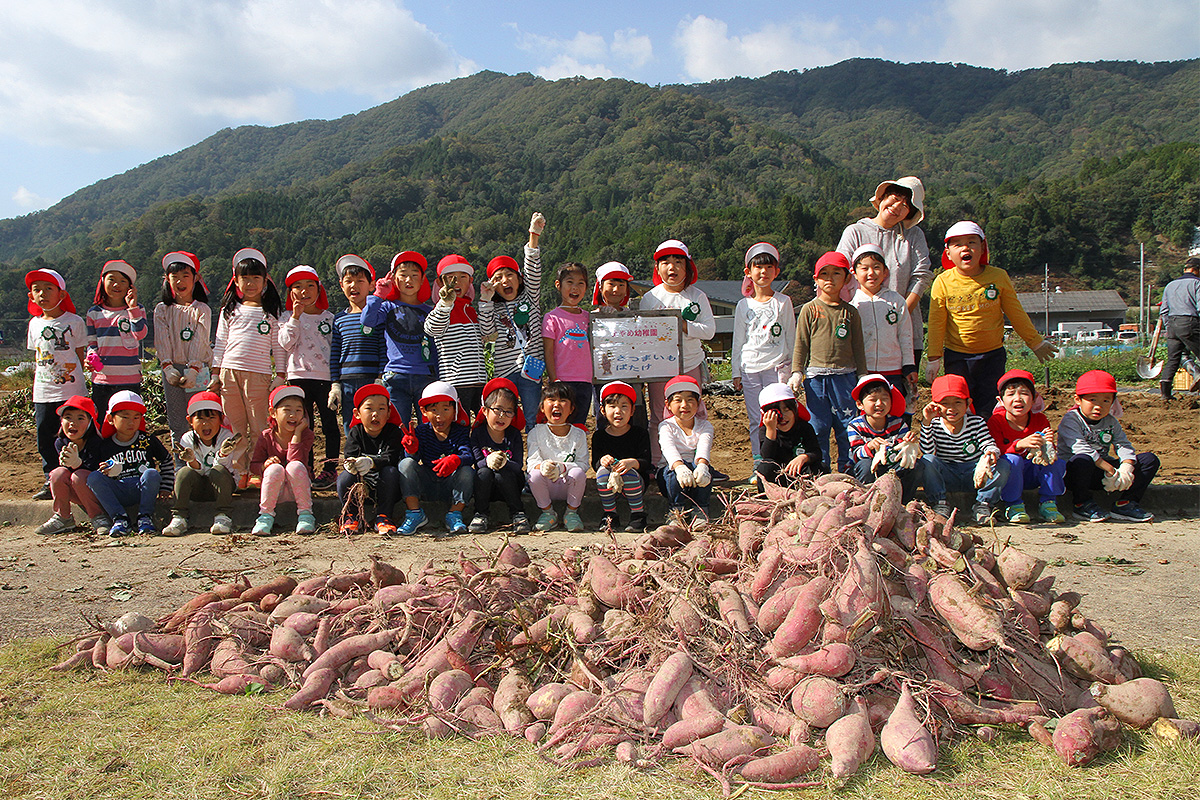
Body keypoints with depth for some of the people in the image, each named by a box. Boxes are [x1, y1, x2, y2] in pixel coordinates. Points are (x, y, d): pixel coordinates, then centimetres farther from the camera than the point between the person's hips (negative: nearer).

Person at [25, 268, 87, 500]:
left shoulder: (74, 322, -1)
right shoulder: (35, 324, 11)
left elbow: (81, 357, 3)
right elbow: (37, 359, 17)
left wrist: (74, 380, -2)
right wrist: (36, 389, 14)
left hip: (71, 391, -4)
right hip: (43, 393, 4)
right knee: (45, 438, 5)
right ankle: (51, 482, 17)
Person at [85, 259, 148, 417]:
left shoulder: (137, 310, 2)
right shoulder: (94, 312, 9)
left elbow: (140, 334, -13)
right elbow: (91, 341, 12)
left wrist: (133, 308, -19)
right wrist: (92, 356, -9)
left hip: (129, 379, -2)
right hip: (101, 378, 3)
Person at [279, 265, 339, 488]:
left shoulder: (329, 318, 10)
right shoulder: (289, 318, 10)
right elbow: (285, 343, -5)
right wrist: (295, 318, -11)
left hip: (326, 376, 0)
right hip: (299, 375, 1)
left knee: (329, 423, 0)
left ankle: (330, 469, 6)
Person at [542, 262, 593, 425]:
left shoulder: (587, 317, 14)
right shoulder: (552, 317, -1)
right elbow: (548, 352, -5)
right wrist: (554, 381, -11)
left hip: (585, 383, 5)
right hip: (562, 382, -5)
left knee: (579, 426, 9)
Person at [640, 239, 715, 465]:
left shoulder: (697, 296, 3)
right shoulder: (649, 298, 3)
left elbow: (709, 330, -6)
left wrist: (684, 325, -18)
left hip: (690, 363, 0)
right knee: (660, 417, 3)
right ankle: (657, 465, 10)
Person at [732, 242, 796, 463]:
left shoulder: (783, 302, 6)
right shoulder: (743, 306, 9)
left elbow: (791, 338, 8)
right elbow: (738, 341, 13)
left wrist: (792, 370, 5)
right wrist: (736, 372, 9)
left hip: (777, 367, -2)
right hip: (750, 369, 2)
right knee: (755, 420, 3)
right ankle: (758, 464, 11)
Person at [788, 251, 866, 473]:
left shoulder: (850, 312, 9)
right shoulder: (810, 309, 4)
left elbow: (858, 347, 13)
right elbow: (800, 344, 5)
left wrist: (862, 377, 10)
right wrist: (796, 374, -2)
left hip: (845, 375, 1)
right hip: (816, 377, -1)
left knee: (847, 425, 2)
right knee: (818, 426, 2)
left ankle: (847, 470, 13)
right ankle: (820, 470, 13)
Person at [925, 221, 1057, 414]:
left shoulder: (998, 277, -3)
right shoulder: (943, 282, -7)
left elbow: (1016, 313, 8)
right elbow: (936, 322, -2)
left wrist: (1035, 341, 14)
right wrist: (934, 358, -3)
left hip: (993, 355, 1)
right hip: (956, 357, -1)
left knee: (988, 409, 3)